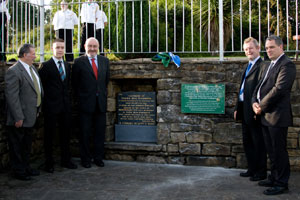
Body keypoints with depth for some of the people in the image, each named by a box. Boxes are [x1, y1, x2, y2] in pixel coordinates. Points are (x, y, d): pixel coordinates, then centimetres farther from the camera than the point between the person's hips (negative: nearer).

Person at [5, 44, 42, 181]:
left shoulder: (32, 68, 10)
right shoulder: (14, 71, -18)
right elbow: (11, 96, -22)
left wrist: (37, 110, 15)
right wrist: (18, 117, -23)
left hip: (30, 117, 9)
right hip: (20, 118, -9)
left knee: (27, 144, 21)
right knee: (17, 145, 6)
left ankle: (26, 167, 35)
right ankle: (18, 171, 19)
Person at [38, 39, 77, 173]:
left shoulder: (67, 65, 11)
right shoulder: (45, 66, -8)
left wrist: (66, 97, 12)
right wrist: (47, 99, -6)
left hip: (65, 105, 6)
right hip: (51, 106, -5)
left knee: (65, 133, 12)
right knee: (49, 134, 4)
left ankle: (66, 160, 24)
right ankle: (49, 163, 15)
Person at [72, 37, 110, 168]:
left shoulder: (104, 61, 9)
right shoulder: (79, 62, -3)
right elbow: (75, 83, 2)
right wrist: (80, 97, 2)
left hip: (101, 102, 4)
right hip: (86, 103, -3)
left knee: (100, 132, 8)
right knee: (85, 133, 4)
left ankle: (98, 158, 20)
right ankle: (85, 159, 15)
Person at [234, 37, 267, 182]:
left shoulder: (262, 66, -12)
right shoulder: (248, 66, 18)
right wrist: (238, 108, 17)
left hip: (254, 110, -10)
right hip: (245, 110, 10)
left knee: (258, 142, 1)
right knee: (247, 141, 16)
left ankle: (261, 172, 12)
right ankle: (252, 169, 27)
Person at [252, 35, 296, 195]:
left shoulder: (286, 65, -11)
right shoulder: (270, 65, 19)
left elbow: (279, 89, -21)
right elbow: (260, 85, 18)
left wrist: (262, 106, -14)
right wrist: (255, 102, 0)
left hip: (277, 116, -9)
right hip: (266, 115, 9)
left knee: (279, 151, -1)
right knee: (271, 150, 17)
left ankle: (281, 183, 8)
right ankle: (274, 178, 29)